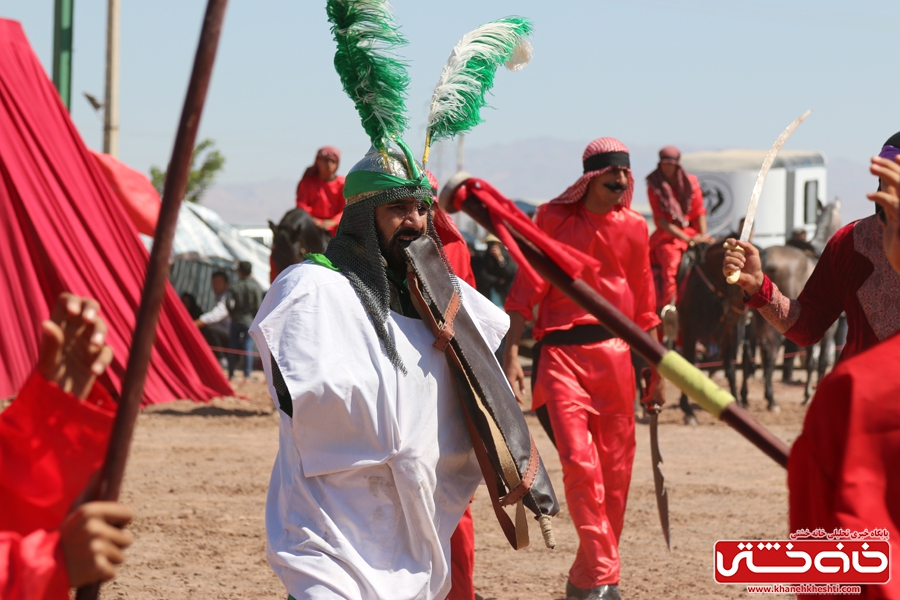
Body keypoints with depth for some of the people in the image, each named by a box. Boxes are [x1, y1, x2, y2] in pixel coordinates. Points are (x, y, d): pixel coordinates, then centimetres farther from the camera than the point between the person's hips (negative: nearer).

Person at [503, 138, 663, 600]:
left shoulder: (634, 227, 9)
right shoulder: (554, 219, -1)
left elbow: (644, 305, 15)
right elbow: (526, 289, -2)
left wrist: (656, 370, 16)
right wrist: (510, 354, -11)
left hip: (615, 355, 4)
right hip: (562, 352, -4)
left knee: (615, 472, 4)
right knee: (579, 462, -16)